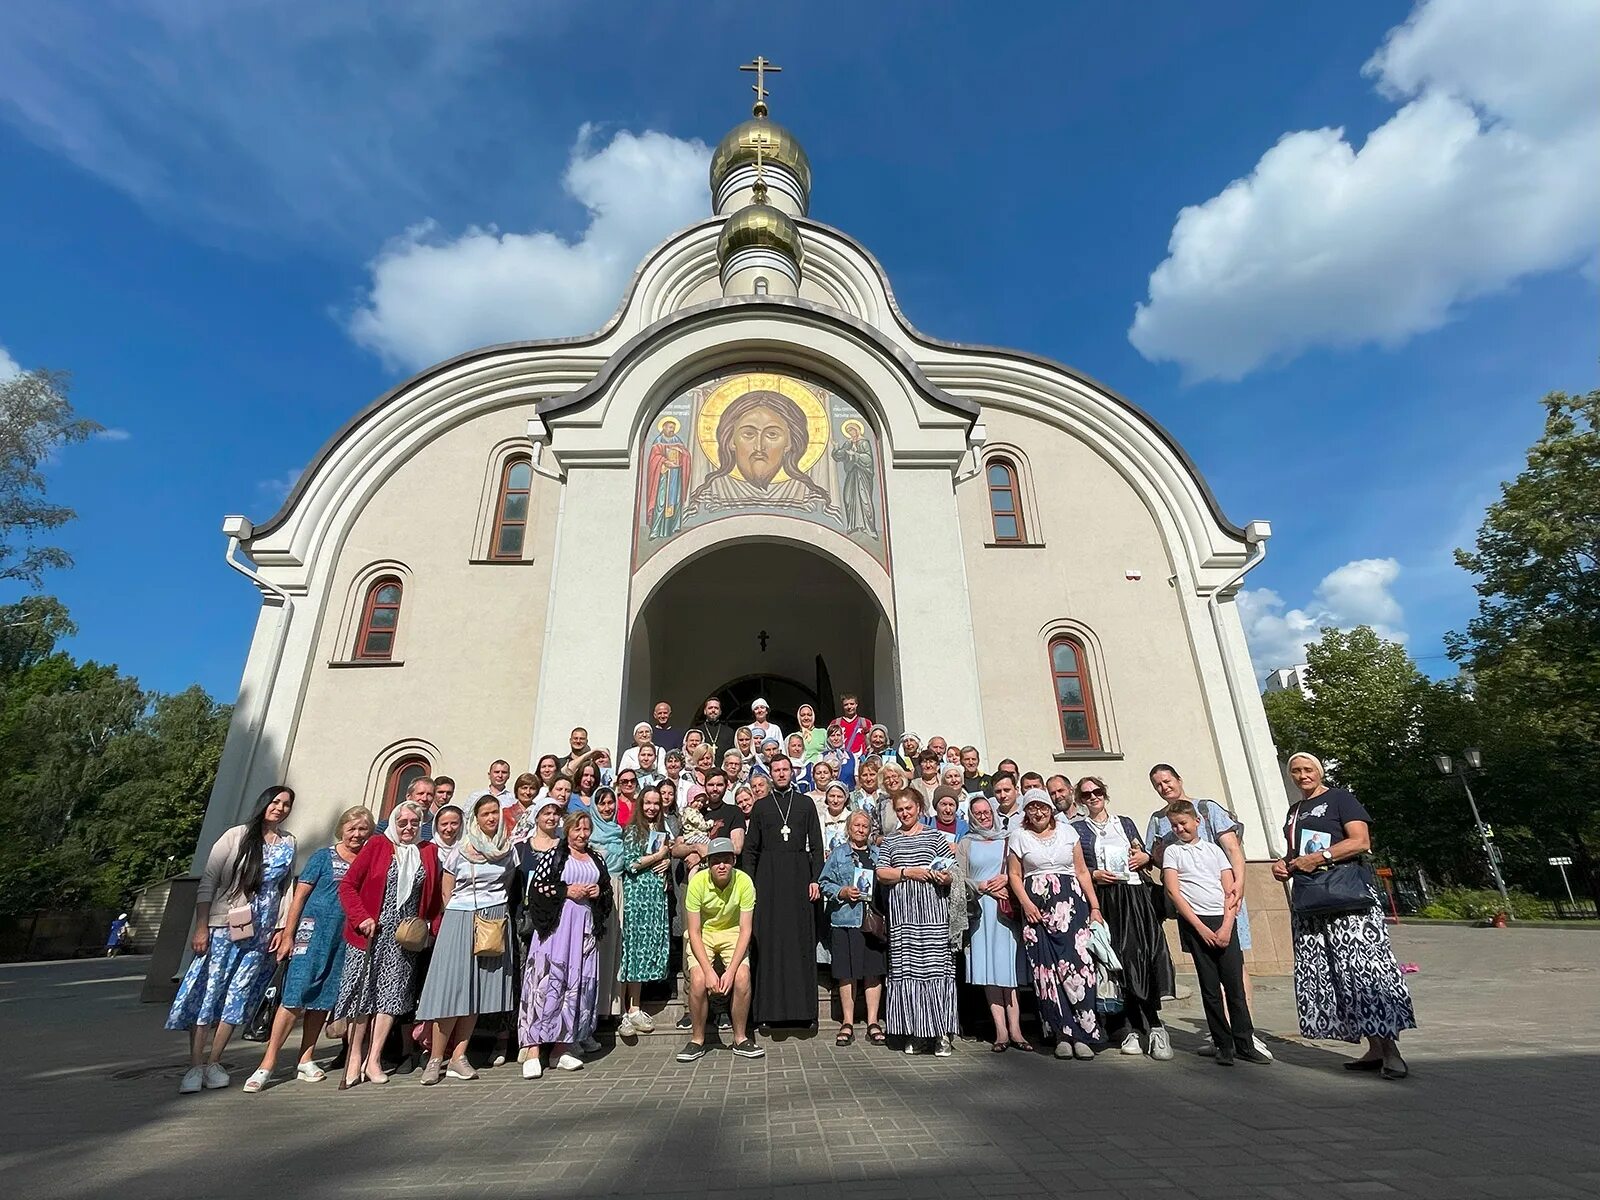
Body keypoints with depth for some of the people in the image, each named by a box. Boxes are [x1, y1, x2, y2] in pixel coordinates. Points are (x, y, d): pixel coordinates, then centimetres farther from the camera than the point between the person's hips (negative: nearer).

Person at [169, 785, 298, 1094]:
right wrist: (201, 928, -10)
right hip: (223, 927, -3)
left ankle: (212, 1063, 16)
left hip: (262, 935, 3)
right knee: (207, 993, -2)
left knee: (237, 997, 5)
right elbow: (208, 882, -5)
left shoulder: (289, 844, 8)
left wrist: (282, 929, 4)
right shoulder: (237, 836, -3)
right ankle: (195, 1066, 6)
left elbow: (286, 890, 10)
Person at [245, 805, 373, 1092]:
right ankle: (267, 1064, 2)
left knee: (323, 1000, 10)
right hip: (313, 931, -3)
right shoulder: (323, 857, -1)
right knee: (295, 997, -8)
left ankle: (305, 1061, 20)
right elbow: (299, 897, -1)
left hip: (346, 939, 3)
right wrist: (288, 937, -4)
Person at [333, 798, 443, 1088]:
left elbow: (434, 897, 10)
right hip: (369, 932, -2)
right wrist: (361, 917, -12)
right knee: (362, 993, 3)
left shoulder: (429, 852, 7)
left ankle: (373, 1059, 13)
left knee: (392, 994, 2)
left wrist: (431, 927, 0)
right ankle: (354, 1058, 16)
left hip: (405, 937, 2)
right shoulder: (377, 845, -1)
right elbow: (348, 884, -3)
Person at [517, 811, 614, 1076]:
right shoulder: (553, 854, 1)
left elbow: (608, 888, 23)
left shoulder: (597, 858, 16)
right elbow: (536, 886, -6)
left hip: (586, 925, 5)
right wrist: (566, 891, -12)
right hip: (556, 923, -5)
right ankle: (532, 1049, -4)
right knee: (548, 980, -9)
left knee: (580, 983, 4)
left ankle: (562, 1047, 14)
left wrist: (599, 892, 2)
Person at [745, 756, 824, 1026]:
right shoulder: (761, 806, 9)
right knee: (769, 939, 0)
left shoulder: (806, 803, 8)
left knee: (801, 938, 0)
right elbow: (751, 848, 9)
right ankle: (771, 1007, 8)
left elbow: (816, 844, 5)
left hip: (799, 874, 0)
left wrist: (816, 879, -3)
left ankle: (802, 1005, 8)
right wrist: (749, 882, 0)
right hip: (769, 877, 0)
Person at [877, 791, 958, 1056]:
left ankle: (940, 1033, 2)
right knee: (906, 970, 2)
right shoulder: (891, 840, 14)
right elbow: (881, 873, 5)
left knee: (936, 968, -5)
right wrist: (907, 872, -8)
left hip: (933, 913, -2)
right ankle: (912, 1032, 11)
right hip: (902, 913, 2)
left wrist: (945, 877, -13)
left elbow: (950, 872, 9)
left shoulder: (935, 836, 8)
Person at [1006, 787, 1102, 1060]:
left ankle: (1082, 1034, -1)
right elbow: (1014, 875, 5)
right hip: (1036, 908, 0)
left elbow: (1082, 871, 10)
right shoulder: (1018, 835, 6)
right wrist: (1026, 903, -8)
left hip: (1071, 904, 1)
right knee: (1046, 969, -1)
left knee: (1077, 964, -8)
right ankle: (1063, 1034, 8)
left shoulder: (1067, 831, 10)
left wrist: (1094, 906, 5)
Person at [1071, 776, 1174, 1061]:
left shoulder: (1125, 823, 17)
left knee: (1145, 957, -7)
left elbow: (1144, 856, 22)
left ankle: (1134, 1029, 2)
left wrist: (1145, 858, 1)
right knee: (1120, 961, -4)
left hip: (1135, 896, 2)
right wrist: (1093, 874, -12)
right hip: (1104, 901, -2)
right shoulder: (1076, 829, 7)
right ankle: (1153, 1028, 7)